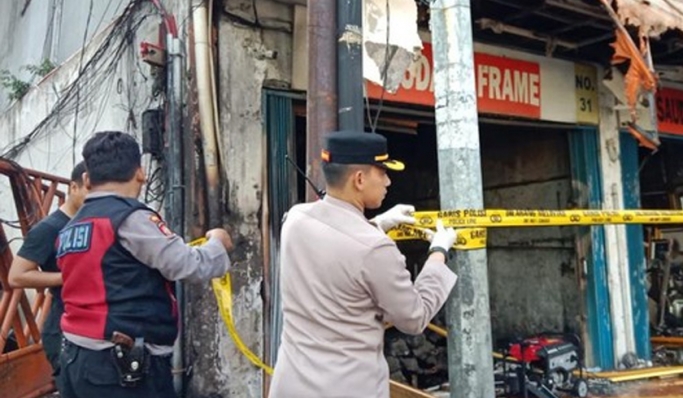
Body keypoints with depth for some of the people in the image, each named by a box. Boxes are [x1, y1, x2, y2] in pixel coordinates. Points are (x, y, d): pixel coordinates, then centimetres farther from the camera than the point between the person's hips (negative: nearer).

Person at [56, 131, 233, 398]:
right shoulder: (131, 218, -14)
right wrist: (218, 243, 3)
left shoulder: (69, 230, 11)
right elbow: (190, 266, -17)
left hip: (76, 359, 8)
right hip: (123, 364, -8)